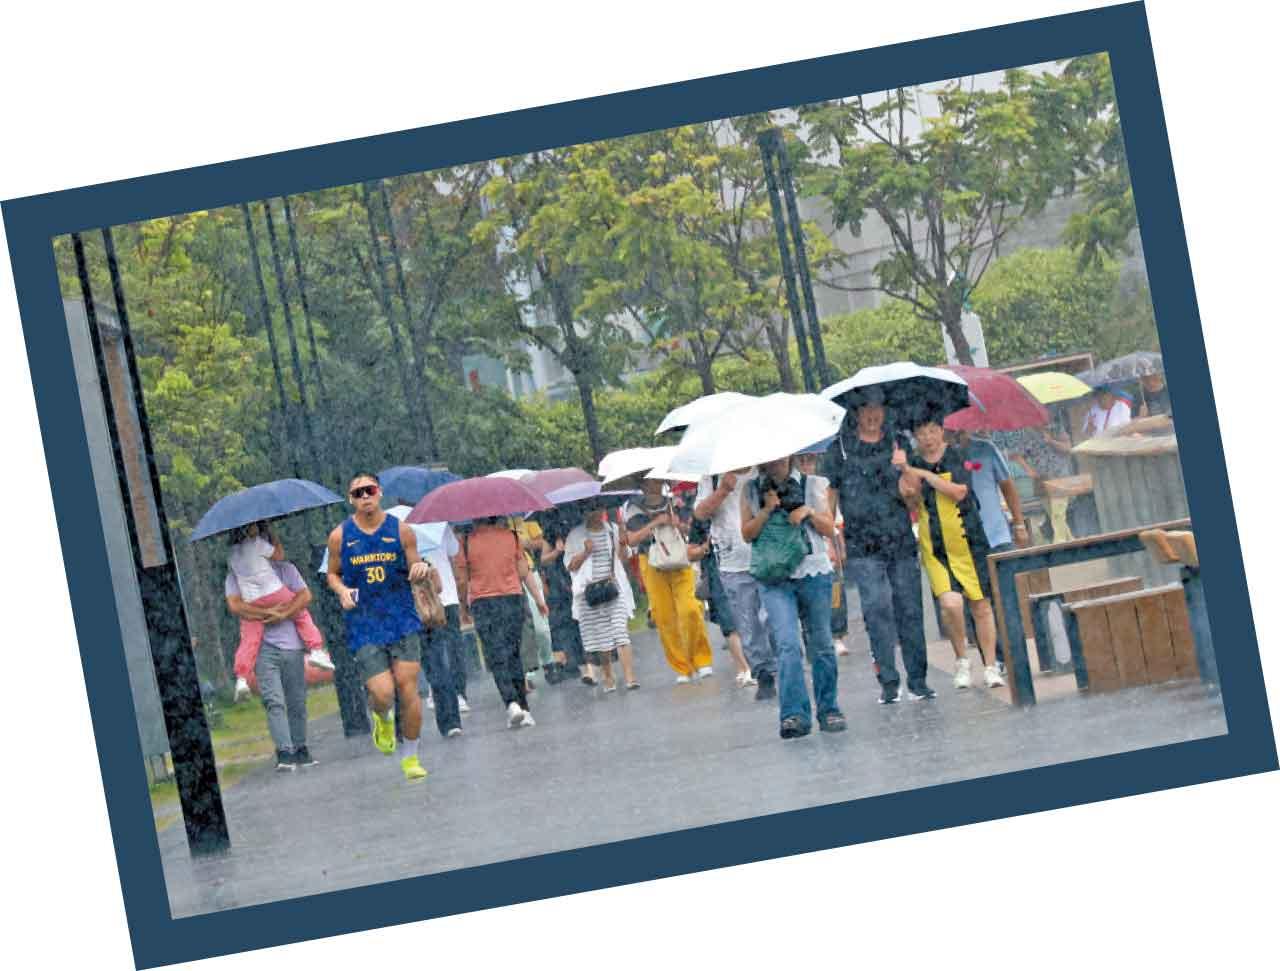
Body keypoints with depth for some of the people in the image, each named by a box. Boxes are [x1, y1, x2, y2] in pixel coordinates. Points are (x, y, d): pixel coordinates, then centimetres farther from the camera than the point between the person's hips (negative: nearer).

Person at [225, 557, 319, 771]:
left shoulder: (284, 569, 11)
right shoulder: (235, 576, 6)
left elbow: (305, 595, 0)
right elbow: (234, 605, -9)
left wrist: (283, 615, -14)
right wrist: (267, 613, -14)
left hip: (291, 644, 2)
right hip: (262, 647, -2)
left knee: (297, 701, 6)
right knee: (273, 701, -13)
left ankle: (300, 749, 18)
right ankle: (284, 753, -17)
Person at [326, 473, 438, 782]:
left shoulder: (401, 530, 1)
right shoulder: (340, 536, 0)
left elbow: (415, 573, 10)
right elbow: (332, 574, 13)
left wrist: (423, 571, -14)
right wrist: (342, 591, -8)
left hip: (403, 621, 1)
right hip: (363, 626, -1)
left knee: (408, 689, -3)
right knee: (382, 693, -11)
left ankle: (410, 756, 16)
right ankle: (382, 719, 27)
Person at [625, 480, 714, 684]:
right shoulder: (634, 508, 2)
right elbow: (631, 540, -7)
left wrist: (679, 525, -9)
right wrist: (655, 523, -16)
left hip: (680, 563, 1)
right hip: (653, 566, -1)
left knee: (690, 610, -16)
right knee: (665, 619, -4)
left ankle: (701, 660, -1)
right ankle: (682, 669, 6)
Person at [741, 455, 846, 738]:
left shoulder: (813, 485, 9)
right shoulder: (751, 490, 9)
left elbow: (830, 528, 10)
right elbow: (747, 533, 4)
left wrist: (809, 513, -8)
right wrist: (767, 510, -9)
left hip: (814, 573, 1)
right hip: (774, 579, -1)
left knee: (821, 644, 6)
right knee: (787, 643, -16)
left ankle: (828, 709, 19)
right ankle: (794, 714, -22)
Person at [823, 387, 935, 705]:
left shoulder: (898, 445, 9)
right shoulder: (840, 449, 5)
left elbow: (907, 494, 0)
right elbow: (830, 496, 8)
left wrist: (900, 469, -19)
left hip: (901, 542, 2)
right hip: (862, 545, -2)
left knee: (909, 610, 2)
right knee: (877, 608, -13)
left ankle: (918, 681, 10)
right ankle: (888, 682, -9)